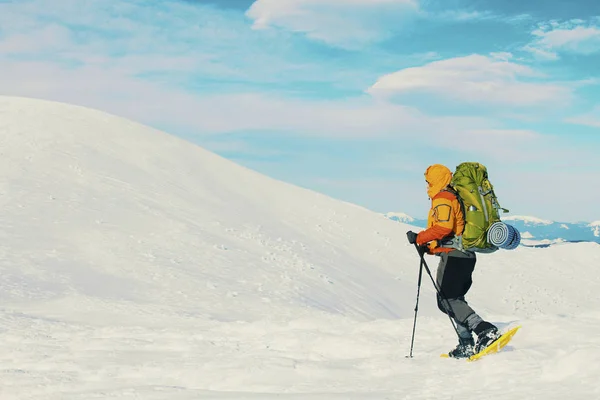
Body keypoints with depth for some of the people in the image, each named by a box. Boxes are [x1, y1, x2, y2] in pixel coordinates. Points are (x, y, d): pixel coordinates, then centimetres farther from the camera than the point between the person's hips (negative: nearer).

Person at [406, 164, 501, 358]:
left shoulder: (443, 199, -8)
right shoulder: (454, 198, 25)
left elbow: (444, 227, -23)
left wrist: (419, 238, -14)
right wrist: (430, 247, 18)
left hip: (454, 255, -10)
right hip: (465, 256, 10)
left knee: (447, 300, -12)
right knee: (452, 299, 15)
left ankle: (486, 331, -24)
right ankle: (467, 345, 10)